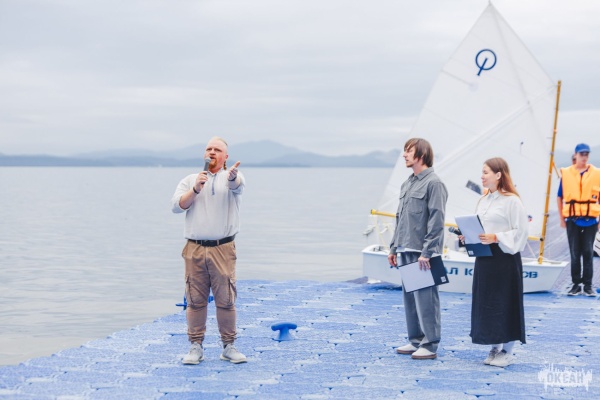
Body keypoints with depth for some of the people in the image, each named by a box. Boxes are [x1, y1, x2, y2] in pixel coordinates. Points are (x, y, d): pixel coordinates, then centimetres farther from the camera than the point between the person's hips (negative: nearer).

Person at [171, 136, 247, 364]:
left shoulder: (231, 177, 6)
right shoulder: (190, 180, 15)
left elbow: (237, 185, -19)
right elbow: (176, 206, 2)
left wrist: (233, 178, -43)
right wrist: (195, 189, -12)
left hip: (223, 249, -2)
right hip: (194, 249, 2)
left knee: (226, 299, -1)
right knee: (195, 300, 3)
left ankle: (229, 347, 9)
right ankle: (196, 347, 10)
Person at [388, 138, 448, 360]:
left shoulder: (433, 183, -10)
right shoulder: (407, 184, 17)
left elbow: (436, 221, -15)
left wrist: (427, 252, -19)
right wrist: (394, 247, 17)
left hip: (422, 253, -9)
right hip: (406, 251, 9)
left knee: (425, 298, -5)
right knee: (409, 298, 12)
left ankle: (430, 345, 1)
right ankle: (415, 340, 21)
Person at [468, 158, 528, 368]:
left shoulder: (511, 201, -11)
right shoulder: (484, 200, 13)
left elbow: (519, 232, -14)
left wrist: (496, 238, -22)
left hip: (504, 258, -8)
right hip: (484, 257, 8)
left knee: (504, 304, -1)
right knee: (485, 303, 10)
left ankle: (507, 351, 9)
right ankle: (495, 348, 21)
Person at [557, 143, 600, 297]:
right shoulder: (566, 173, 3)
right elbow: (560, 197, 8)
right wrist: (562, 218, 4)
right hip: (572, 220, 0)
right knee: (575, 253, 3)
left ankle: (588, 285, 6)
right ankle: (576, 284, 11)